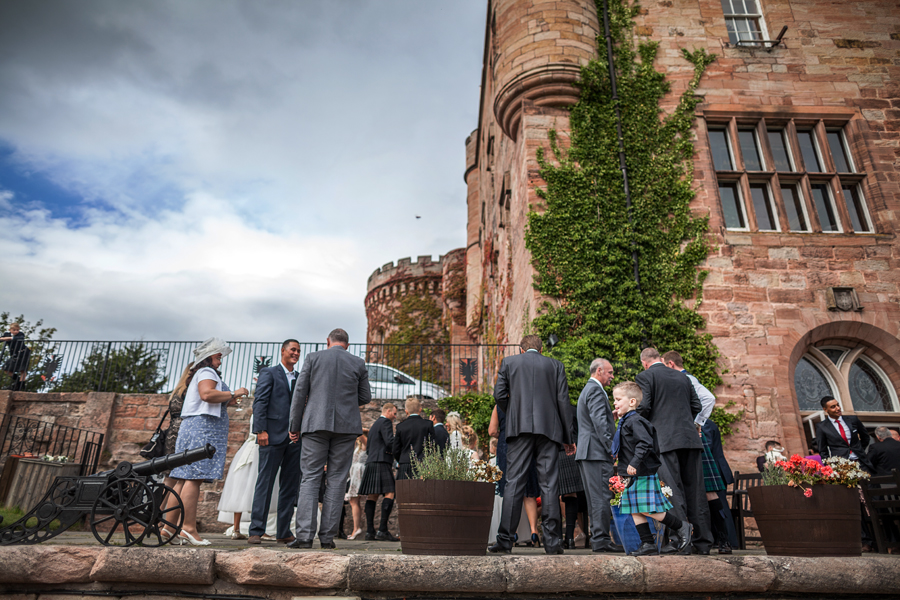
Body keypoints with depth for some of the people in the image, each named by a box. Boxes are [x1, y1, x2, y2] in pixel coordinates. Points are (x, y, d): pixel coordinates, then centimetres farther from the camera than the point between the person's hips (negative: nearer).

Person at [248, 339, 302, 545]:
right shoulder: (269, 373, 4)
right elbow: (260, 402, -4)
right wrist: (261, 430, -14)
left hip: (295, 438, 5)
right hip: (273, 436, -5)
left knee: (290, 487, 7)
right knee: (264, 483, -2)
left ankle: (283, 532, 14)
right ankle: (256, 531, 5)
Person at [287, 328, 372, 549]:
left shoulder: (313, 358, 5)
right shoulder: (358, 363, 7)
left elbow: (300, 392, 2)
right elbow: (366, 397, 9)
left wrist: (294, 426, 8)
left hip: (316, 423, -1)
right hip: (346, 426, 1)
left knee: (310, 479, 3)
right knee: (337, 480, 5)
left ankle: (305, 535, -4)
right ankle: (327, 537, 6)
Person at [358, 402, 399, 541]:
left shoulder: (374, 425, 26)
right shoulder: (386, 422, -3)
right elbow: (390, 442, -17)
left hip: (371, 462, 10)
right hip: (381, 462, -10)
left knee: (372, 496, 5)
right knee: (390, 493, -12)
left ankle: (370, 531, 3)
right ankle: (382, 530, -19)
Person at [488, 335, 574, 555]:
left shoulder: (509, 362, 9)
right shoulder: (555, 365, 11)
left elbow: (499, 394, 1)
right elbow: (563, 400, 6)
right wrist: (568, 437, 9)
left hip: (519, 428, 0)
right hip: (549, 429, 1)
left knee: (514, 482, 0)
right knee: (550, 484, 4)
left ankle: (505, 539, 1)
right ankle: (551, 541, 6)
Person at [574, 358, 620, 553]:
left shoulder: (587, 389, 24)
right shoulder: (595, 390, -10)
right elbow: (599, 422, -19)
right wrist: (611, 448, -17)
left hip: (586, 452, 11)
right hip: (597, 451, -11)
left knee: (595, 498, 11)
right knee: (602, 497, -8)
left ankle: (597, 538, 16)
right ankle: (601, 539, -5)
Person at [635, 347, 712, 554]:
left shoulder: (644, 377, -1)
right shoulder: (682, 377, 17)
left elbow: (644, 406, -10)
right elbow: (697, 406, 16)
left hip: (665, 439, -5)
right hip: (691, 438, 5)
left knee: (674, 491, -4)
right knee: (695, 490, 9)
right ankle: (703, 541, 14)